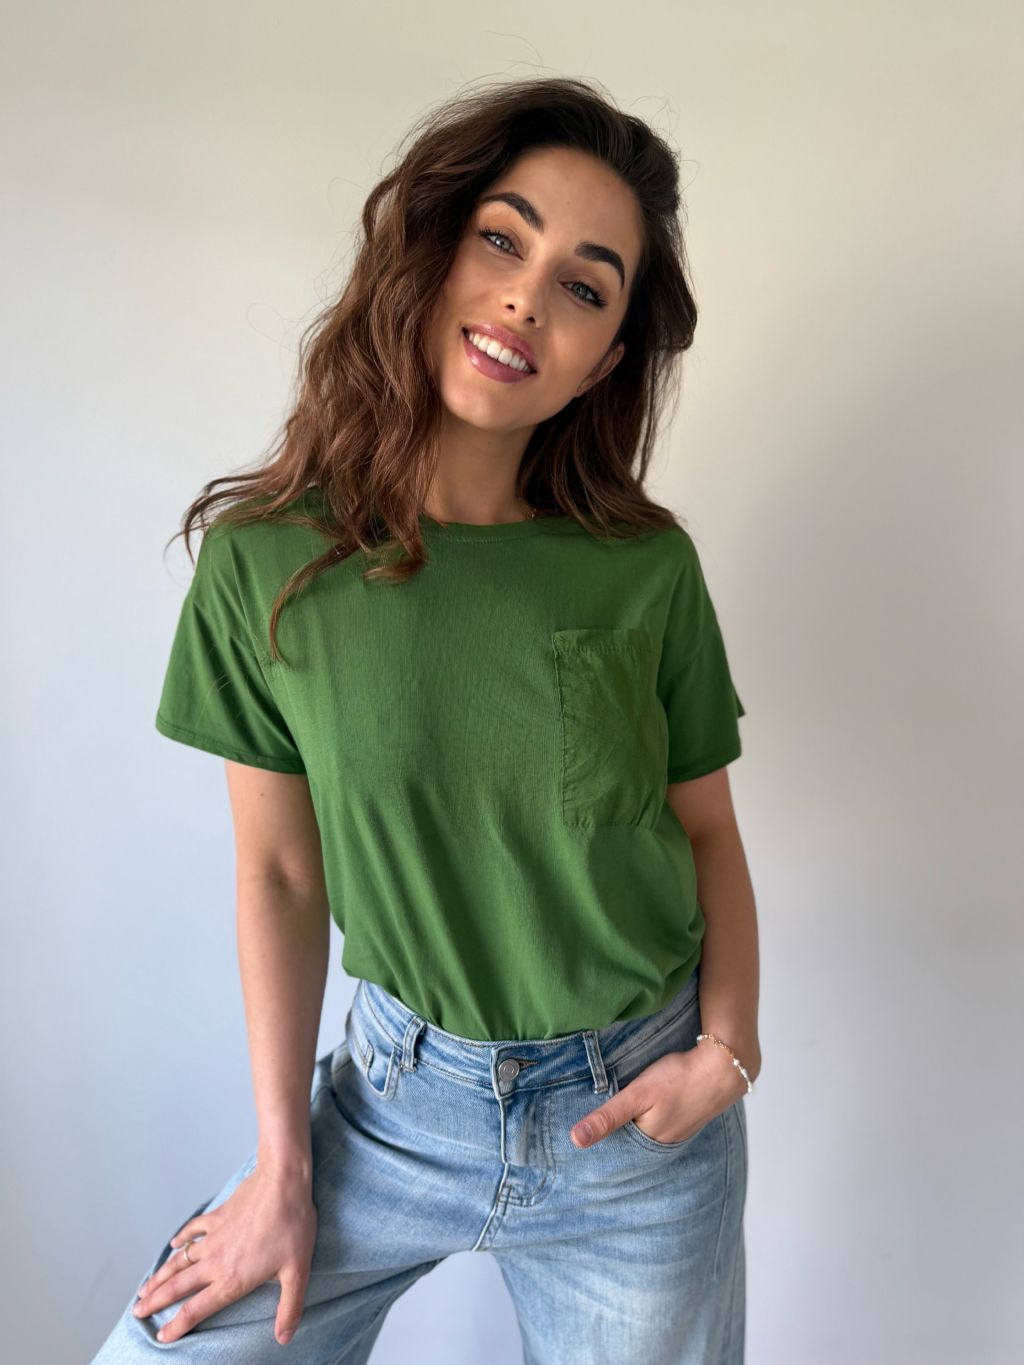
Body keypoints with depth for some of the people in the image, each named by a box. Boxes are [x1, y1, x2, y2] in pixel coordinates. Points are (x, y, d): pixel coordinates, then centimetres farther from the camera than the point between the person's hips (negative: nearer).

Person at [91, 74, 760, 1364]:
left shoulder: (647, 570, -11)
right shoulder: (266, 561, -12)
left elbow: (709, 835, 1)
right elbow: (278, 874, -6)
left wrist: (727, 1051, -12)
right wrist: (283, 1165, -2)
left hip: (637, 1114, 1)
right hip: (397, 1092, 0)